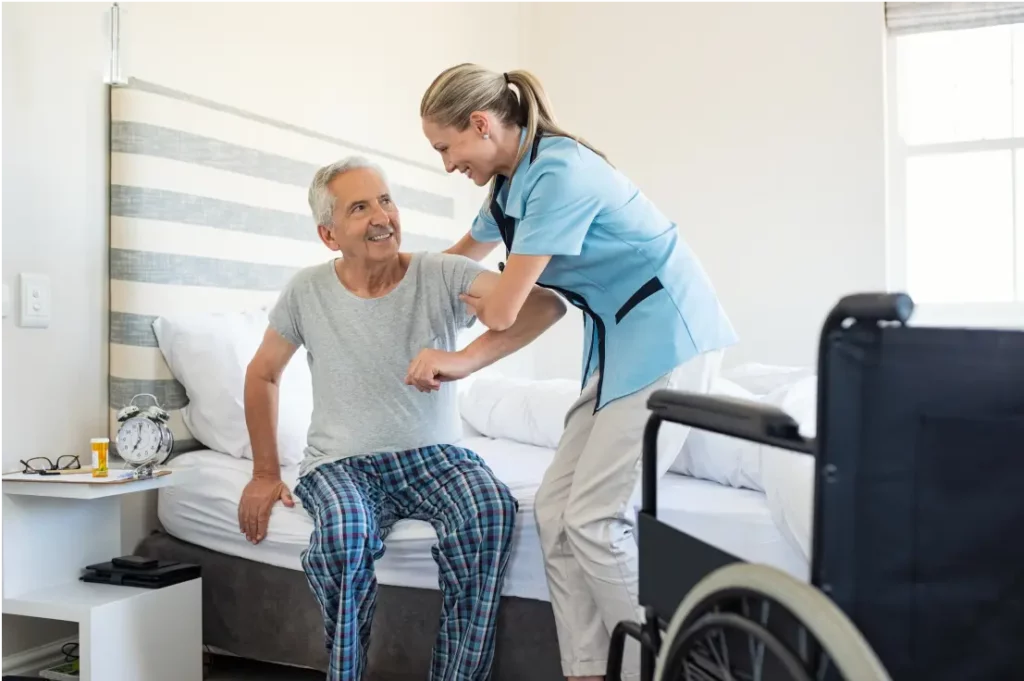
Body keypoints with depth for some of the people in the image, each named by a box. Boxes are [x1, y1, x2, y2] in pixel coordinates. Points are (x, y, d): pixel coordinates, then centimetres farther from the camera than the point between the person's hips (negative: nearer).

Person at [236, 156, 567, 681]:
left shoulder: (441, 275, -9)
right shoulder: (307, 290, -2)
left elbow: (546, 304, -22)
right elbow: (262, 373, 13)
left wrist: (464, 360, -38)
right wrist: (265, 473, 9)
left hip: (433, 454, 0)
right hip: (340, 461, 1)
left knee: (492, 510, -32)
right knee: (344, 532, -34)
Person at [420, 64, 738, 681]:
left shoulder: (559, 172, -19)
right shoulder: (512, 184, 10)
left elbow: (502, 311, -16)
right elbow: (464, 253, 32)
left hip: (668, 338, -9)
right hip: (623, 344, 9)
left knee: (594, 518, -12)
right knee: (555, 509, 2)